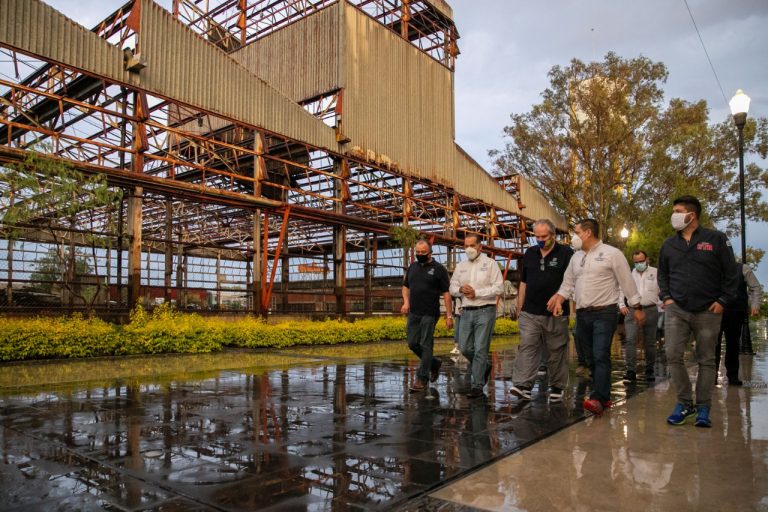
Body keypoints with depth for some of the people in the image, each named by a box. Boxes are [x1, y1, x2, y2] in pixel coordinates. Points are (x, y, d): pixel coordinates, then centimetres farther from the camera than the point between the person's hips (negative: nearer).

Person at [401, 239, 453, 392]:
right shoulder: (412, 267, 13)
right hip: (413, 313, 6)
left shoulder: (438, 269, -4)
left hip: (429, 314, -6)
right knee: (412, 343, 6)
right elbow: (406, 286, 23)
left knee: (425, 345, -4)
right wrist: (406, 302, 3)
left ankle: (422, 379, 4)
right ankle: (434, 363, 29)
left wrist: (449, 315, -10)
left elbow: (446, 293, -5)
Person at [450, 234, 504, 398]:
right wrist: (461, 290, -8)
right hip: (466, 311, 5)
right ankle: (484, 367, 33)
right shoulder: (461, 266, 14)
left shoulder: (490, 263, -1)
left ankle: (477, 386, 1)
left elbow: (499, 287, -9)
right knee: (465, 348, 6)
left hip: (485, 311, -5)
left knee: (480, 349, -7)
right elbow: (452, 287, 14)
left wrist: (476, 292, -14)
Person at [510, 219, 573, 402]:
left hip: (556, 314, -3)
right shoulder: (529, 254, 11)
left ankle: (557, 387, 21)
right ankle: (523, 386, -11)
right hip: (530, 313, 3)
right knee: (527, 347, -7)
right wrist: (520, 309, 13)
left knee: (556, 351, 7)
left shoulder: (566, 253, -1)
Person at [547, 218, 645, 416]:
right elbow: (568, 283, 16)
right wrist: (558, 299, 0)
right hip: (582, 314, 7)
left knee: (601, 356, -15)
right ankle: (604, 396, 19)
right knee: (590, 357, 10)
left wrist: (637, 308, -3)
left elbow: (627, 282, -4)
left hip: (604, 313, -7)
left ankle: (597, 399, -20)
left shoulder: (612, 253, -5)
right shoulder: (576, 257, 14)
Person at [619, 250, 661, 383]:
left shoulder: (655, 272, 6)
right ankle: (631, 371, -11)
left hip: (650, 310, 0)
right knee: (630, 340, -11)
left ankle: (649, 370, 22)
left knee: (650, 342, 8)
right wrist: (621, 305, 5)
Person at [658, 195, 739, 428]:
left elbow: (731, 272, 0)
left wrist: (723, 300, -5)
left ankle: (703, 408, 16)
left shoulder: (716, 239, -1)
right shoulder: (669, 244, 9)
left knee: (707, 360, 5)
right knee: (673, 355, -7)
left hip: (708, 311, -2)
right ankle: (684, 403, 8)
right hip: (676, 309, 2)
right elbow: (662, 274, 19)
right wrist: (666, 297, 6)